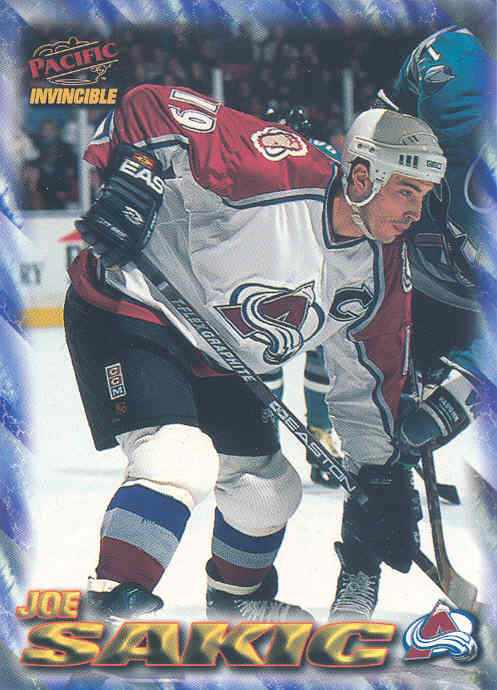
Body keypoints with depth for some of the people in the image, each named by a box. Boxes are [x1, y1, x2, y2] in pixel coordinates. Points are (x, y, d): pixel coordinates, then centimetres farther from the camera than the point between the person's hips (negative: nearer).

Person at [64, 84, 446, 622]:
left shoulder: (380, 270, -3)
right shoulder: (281, 173, -27)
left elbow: (367, 375, 10)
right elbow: (152, 107, -26)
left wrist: (379, 471, 10)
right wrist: (135, 170, -40)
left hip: (212, 364, 9)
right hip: (127, 313, -9)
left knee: (270, 488, 18)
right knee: (180, 462, -30)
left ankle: (237, 596, 45)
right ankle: (112, 601, -25)